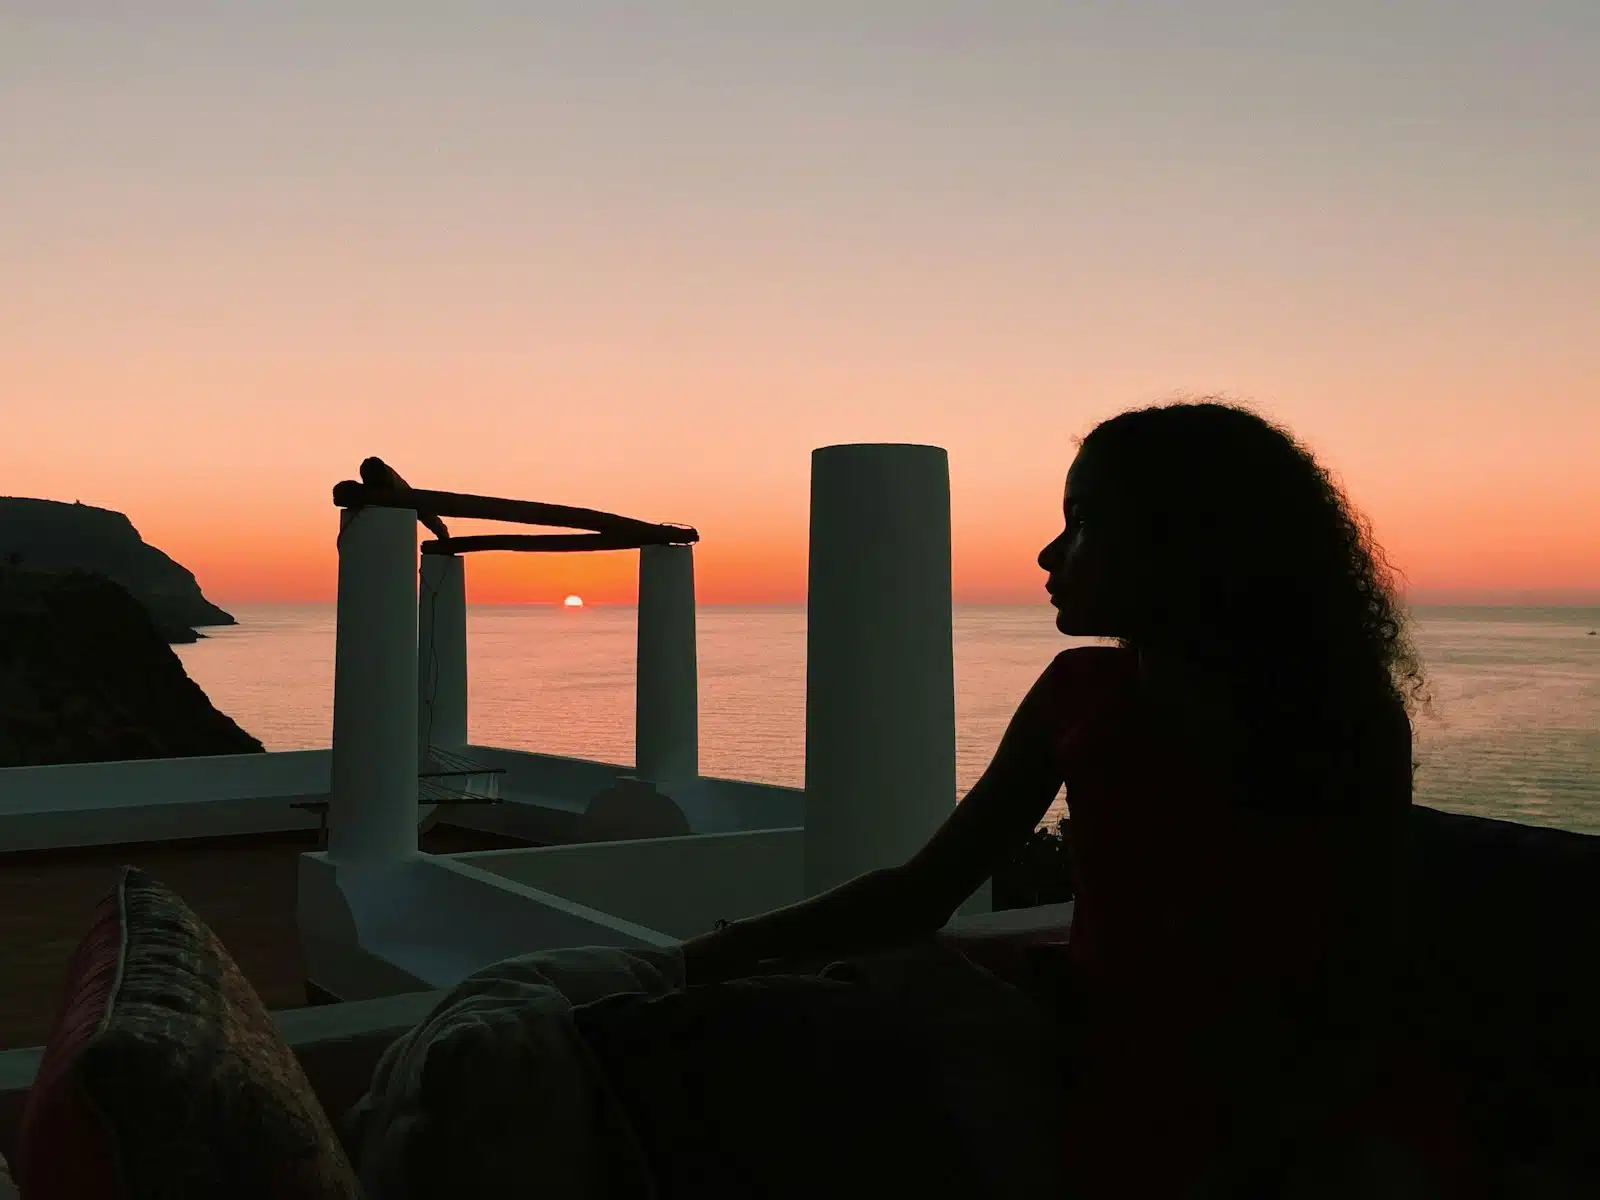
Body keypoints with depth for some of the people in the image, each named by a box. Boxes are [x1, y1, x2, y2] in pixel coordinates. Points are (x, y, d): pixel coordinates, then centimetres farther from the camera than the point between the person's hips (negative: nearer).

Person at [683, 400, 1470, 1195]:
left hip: (1304, 1135, -3)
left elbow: (1357, 1007, -6)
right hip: (1121, 1123, 4)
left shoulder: (1351, 722, -6)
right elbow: (923, 891, 4)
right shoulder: (1082, 696, 2)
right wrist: (729, 951, -7)